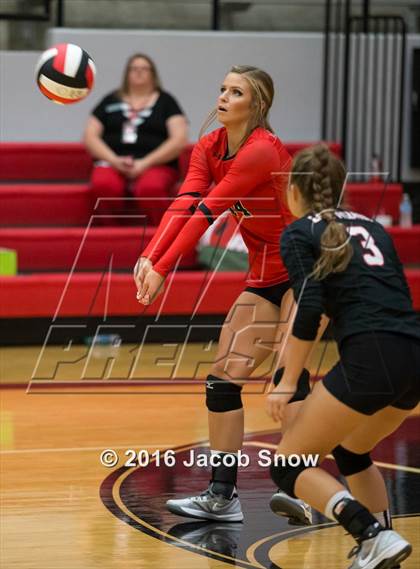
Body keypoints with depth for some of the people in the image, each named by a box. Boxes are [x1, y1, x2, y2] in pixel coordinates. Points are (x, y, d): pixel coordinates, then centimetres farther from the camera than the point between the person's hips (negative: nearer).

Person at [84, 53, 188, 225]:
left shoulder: (165, 101, 14)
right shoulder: (111, 101, 19)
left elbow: (180, 139, 2)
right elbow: (90, 136, 13)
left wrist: (144, 163, -9)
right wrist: (115, 160, -6)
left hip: (155, 165, -2)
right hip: (113, 162, 2)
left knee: (151, 188, -39)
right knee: (103, 185, -36)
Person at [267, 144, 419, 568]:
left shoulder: (299, 234, 8)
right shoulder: (371, 227, 25)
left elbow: (310, 308, -6)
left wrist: (288, 383, -3)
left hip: (371, 358, -7)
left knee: (288, 467, 3)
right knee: (352, 452, 31)